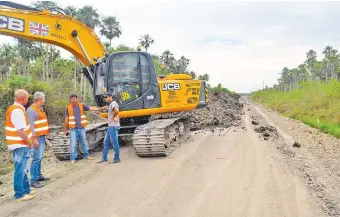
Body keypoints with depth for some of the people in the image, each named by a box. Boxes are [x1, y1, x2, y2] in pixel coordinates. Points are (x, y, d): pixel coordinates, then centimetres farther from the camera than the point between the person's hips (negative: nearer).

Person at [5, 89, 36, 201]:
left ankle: (26, 190, 29)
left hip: (20, 144, 10)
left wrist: (31, 140, 18)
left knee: (22, 169, 18)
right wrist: (29, 142, -13)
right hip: (20, 145, -10)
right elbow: (20, 131, -27)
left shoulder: (14, 108, 11)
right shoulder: (18, 111, -22)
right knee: (20, 170, 0)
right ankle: (19, 195, 9)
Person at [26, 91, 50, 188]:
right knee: (37, 158, -10)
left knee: (40, 157, 15)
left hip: (42, 136, 10)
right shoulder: (31, 110, -15)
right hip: (37, 137, -9)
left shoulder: (40, 108, 14)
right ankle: (34, 180, -6)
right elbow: (31, 126, -20)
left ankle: (38, 175, 24)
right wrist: (34, 139, -23)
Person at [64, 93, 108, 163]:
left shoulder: (82, 106, 3)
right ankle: (73, 158, 8)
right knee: (73, 144, -1)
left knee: (84, 142, 13)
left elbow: (91, 108, -5)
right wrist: (65, 130, 7)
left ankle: (86, 155, 27)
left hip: (81, 128, 2)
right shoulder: (68, 108, 1)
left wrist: (101, 108, -17)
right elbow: (66, 120, 5)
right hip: (73, 129, -2)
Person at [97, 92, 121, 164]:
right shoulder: (110, 104, 18)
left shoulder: (113, 103, -14)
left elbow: (117, 110, -36)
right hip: (110, 126, 11)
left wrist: (113, 117, -20)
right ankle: (104, 158, 20)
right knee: (106, 142, 13)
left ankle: (117, 158, 5)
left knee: (114, 142, -4)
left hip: (113, 126, -11)